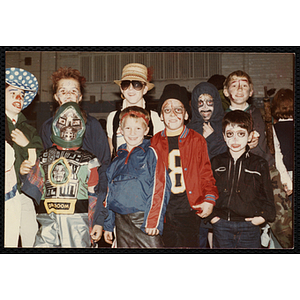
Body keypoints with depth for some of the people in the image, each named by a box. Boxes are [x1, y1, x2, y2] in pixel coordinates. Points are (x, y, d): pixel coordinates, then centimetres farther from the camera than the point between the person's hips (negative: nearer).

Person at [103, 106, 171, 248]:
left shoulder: (151, 154, 0)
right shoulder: (117, 159, 16)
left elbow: (159, 187, -7)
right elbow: (109, 192, 20)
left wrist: (153, 220, -14)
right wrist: (108, 225, 17)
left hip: (143, 218, -5)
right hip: (121, 221, 5)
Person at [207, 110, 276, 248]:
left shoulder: (260, 164, 3)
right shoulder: (216, 162, 5)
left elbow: (267, 197, 8)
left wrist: (263, 216, -5)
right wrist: (211, 215, 0)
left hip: (249, 227, -1)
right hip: (221, 225, 1)